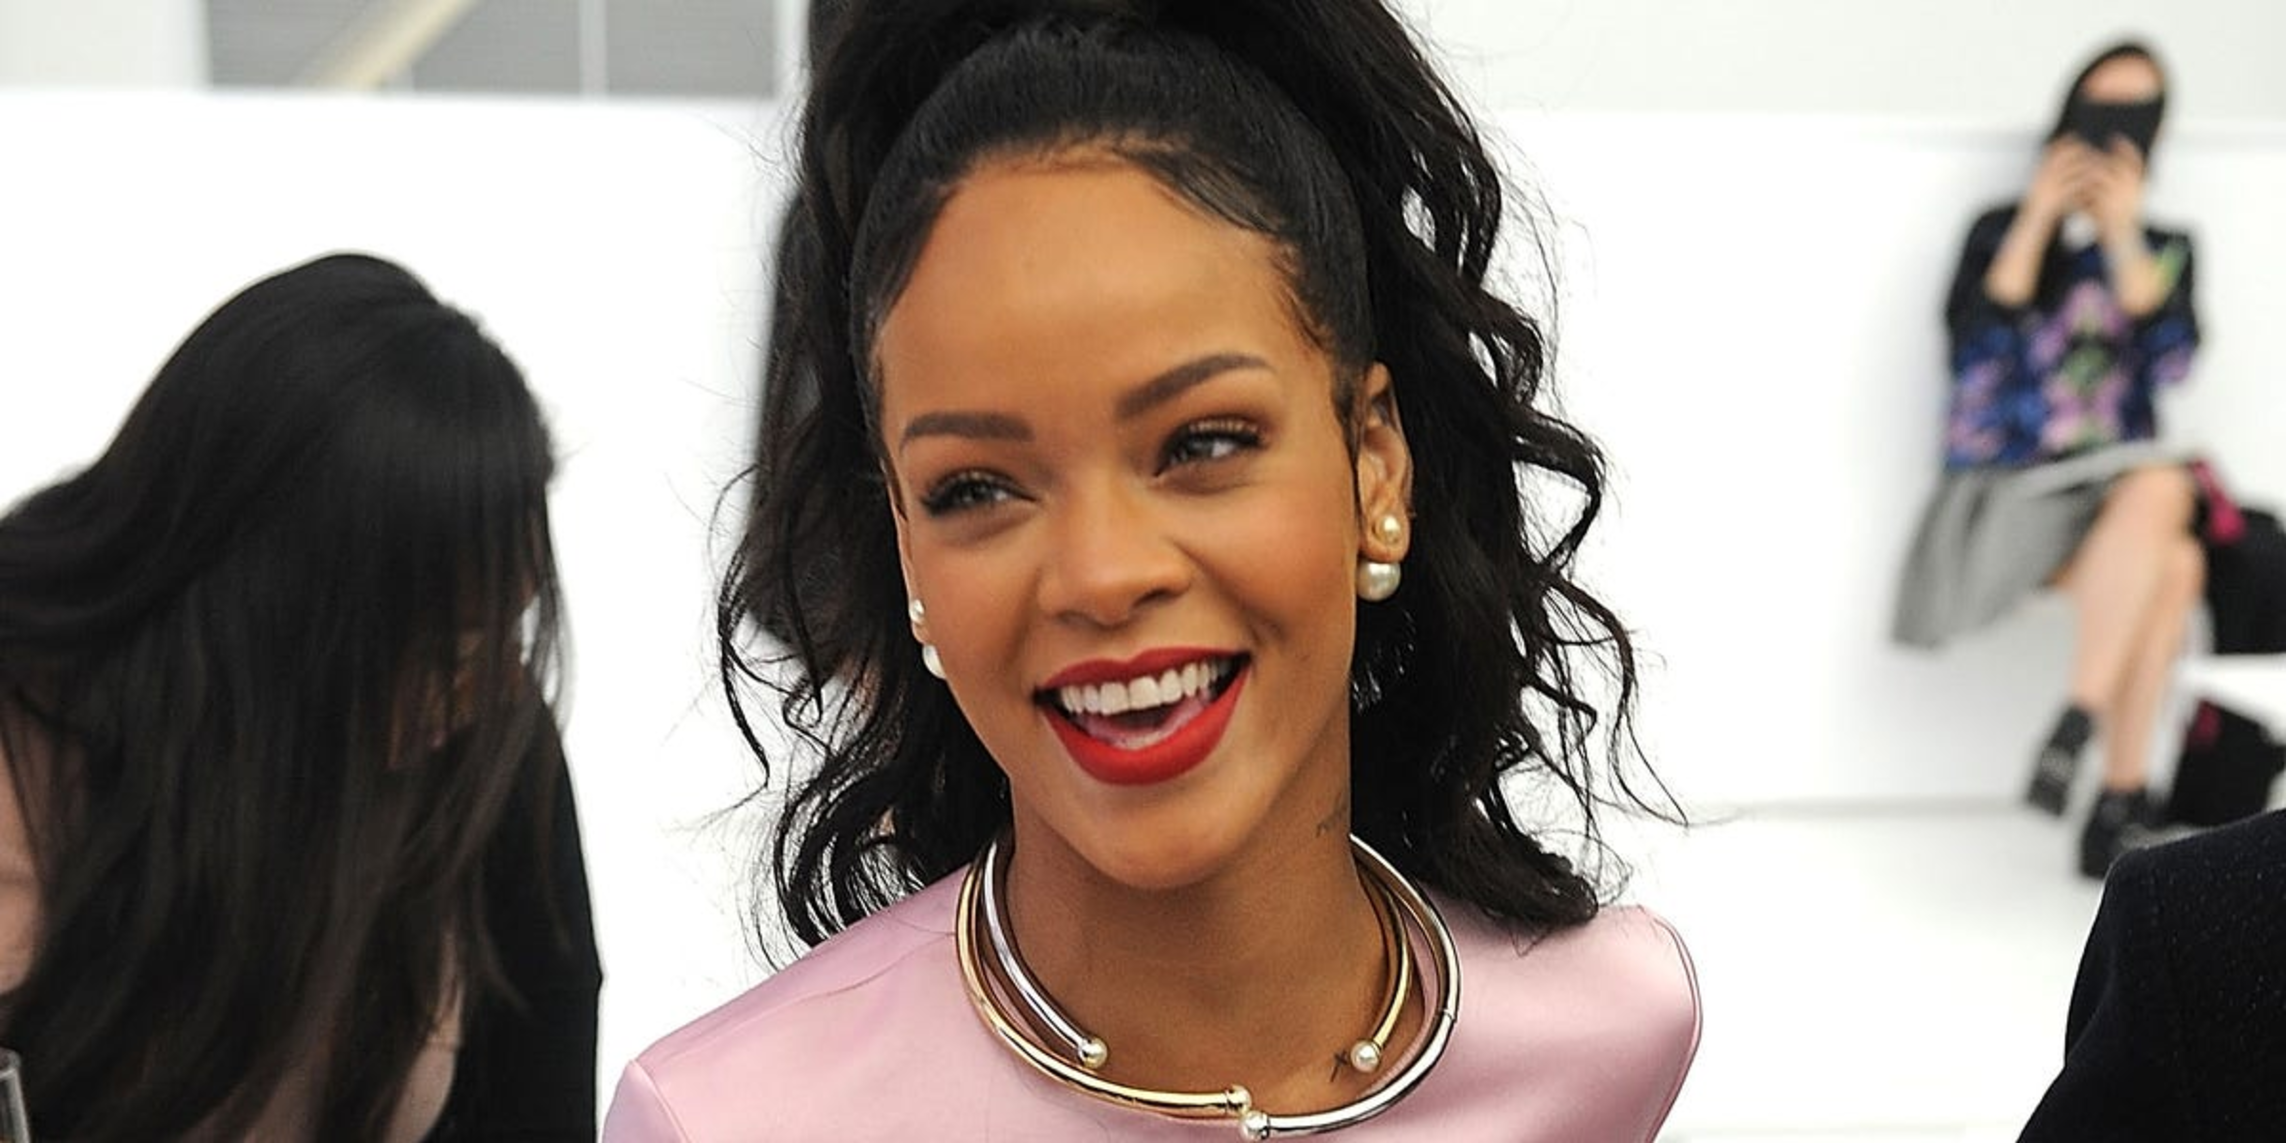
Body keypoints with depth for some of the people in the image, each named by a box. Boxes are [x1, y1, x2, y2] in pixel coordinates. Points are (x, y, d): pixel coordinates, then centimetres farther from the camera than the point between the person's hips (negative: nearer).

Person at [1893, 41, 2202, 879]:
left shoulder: (2166, 250, 15)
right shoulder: (2000, 231, 8)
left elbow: (2171, 361, -3)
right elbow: (1975, 340, -8)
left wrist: (2123, 237, -10)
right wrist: (2036, 224, -13)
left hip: (2117, 481, 3)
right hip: (2008, 485, -3)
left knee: (2160, 491, -35)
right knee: (2171, 566, -32)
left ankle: (2074, 730, -30)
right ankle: (2123, 801, -28)